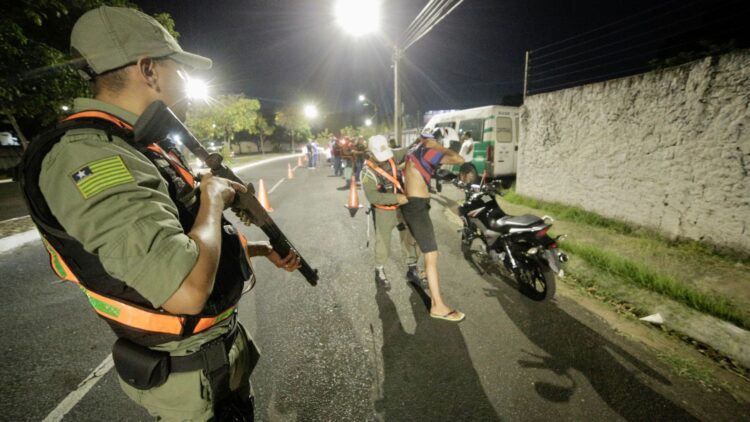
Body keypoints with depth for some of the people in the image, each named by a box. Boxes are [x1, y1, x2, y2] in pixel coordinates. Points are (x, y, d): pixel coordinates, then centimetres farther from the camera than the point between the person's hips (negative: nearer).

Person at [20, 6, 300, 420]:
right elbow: (187, 291, -39)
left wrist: (263, 250, 13)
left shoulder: (136, 149, 5)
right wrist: (213, 198, -23)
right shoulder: (88, 156, -28)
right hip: (191, 375, -8)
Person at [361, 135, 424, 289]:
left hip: (402, 207, 5)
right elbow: (372, 196, -32)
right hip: (383, 212, -5)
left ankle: (412, 270, 29)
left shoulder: (392, 157, -6)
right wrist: (396, 198, -38)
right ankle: (379, 272, 32)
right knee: (383, 243, 9)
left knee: (410, 238, 12)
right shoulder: (368, 172, -22)